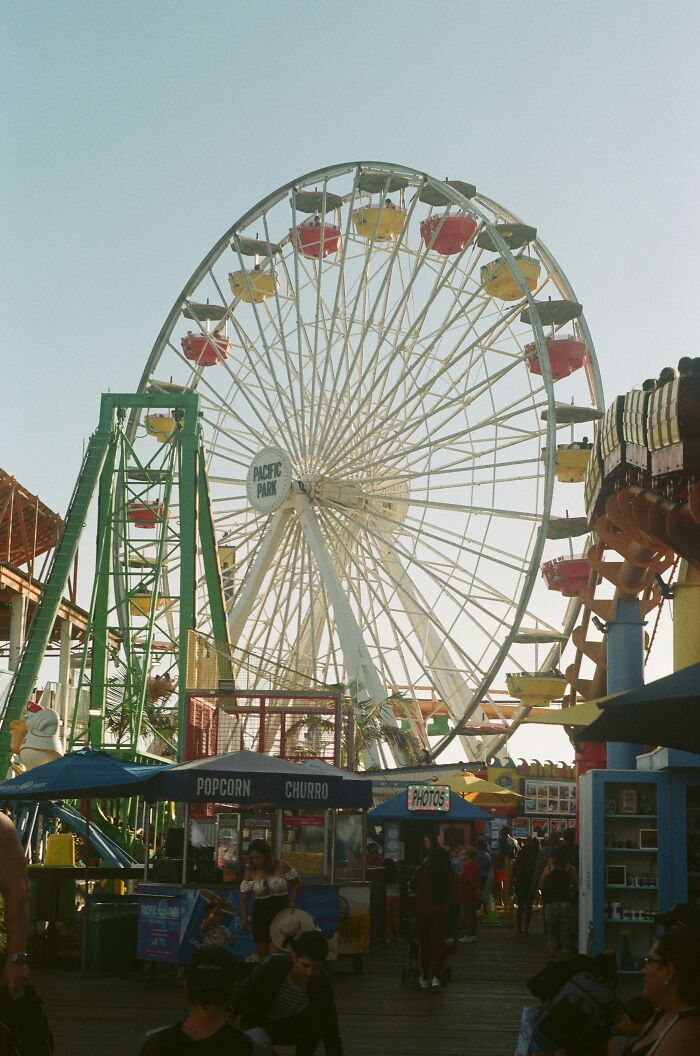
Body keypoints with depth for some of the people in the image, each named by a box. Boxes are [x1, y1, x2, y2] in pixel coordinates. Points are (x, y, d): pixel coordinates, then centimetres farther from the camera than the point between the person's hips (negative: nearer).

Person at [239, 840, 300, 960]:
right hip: (261, 913, 2)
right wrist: (244, 917, -13)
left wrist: (292, 901, -7)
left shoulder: (282, 867, -4)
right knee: (263, 953, 6)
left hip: (282, 911, -2)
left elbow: (296, 884, 8)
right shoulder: (250, 873, -2)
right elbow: (244, 898, 0)